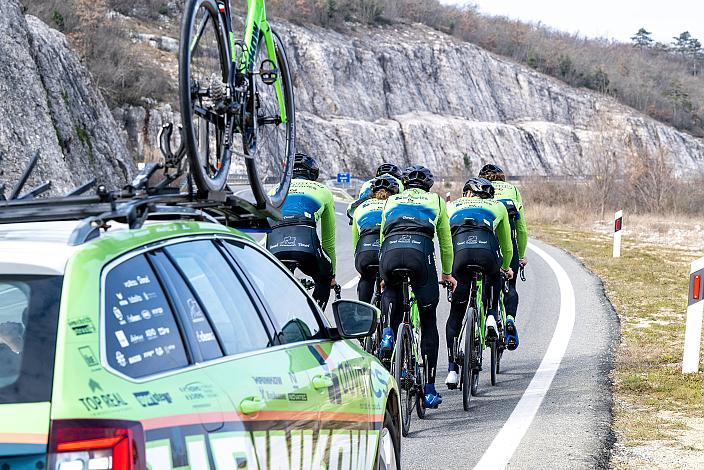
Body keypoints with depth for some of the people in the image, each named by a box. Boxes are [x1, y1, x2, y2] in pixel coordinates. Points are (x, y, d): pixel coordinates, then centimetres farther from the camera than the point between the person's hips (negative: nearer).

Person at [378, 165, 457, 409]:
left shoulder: (391, 201, 32)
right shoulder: (436, 200, 29)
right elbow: (445, 241, 33)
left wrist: (384, 276, 49)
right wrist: (447, 273, 47)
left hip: (389, 251, 1)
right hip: (420, 249, -1)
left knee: (390, 291, 33)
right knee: (428, 322, 9)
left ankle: (389, 331, 2)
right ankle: (429, 390, 7)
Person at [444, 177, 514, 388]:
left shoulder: (451, 206, 33)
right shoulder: (497, 206, 32)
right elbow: (507, 245, 42)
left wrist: (447, 270, 47)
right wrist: (506, 268, 60)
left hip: (460, 252, 0)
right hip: (487, 251, 0)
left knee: (456, 313, 12)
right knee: (494, 277, 39)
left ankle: (452, 369, 7)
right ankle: (491, 316, 19)